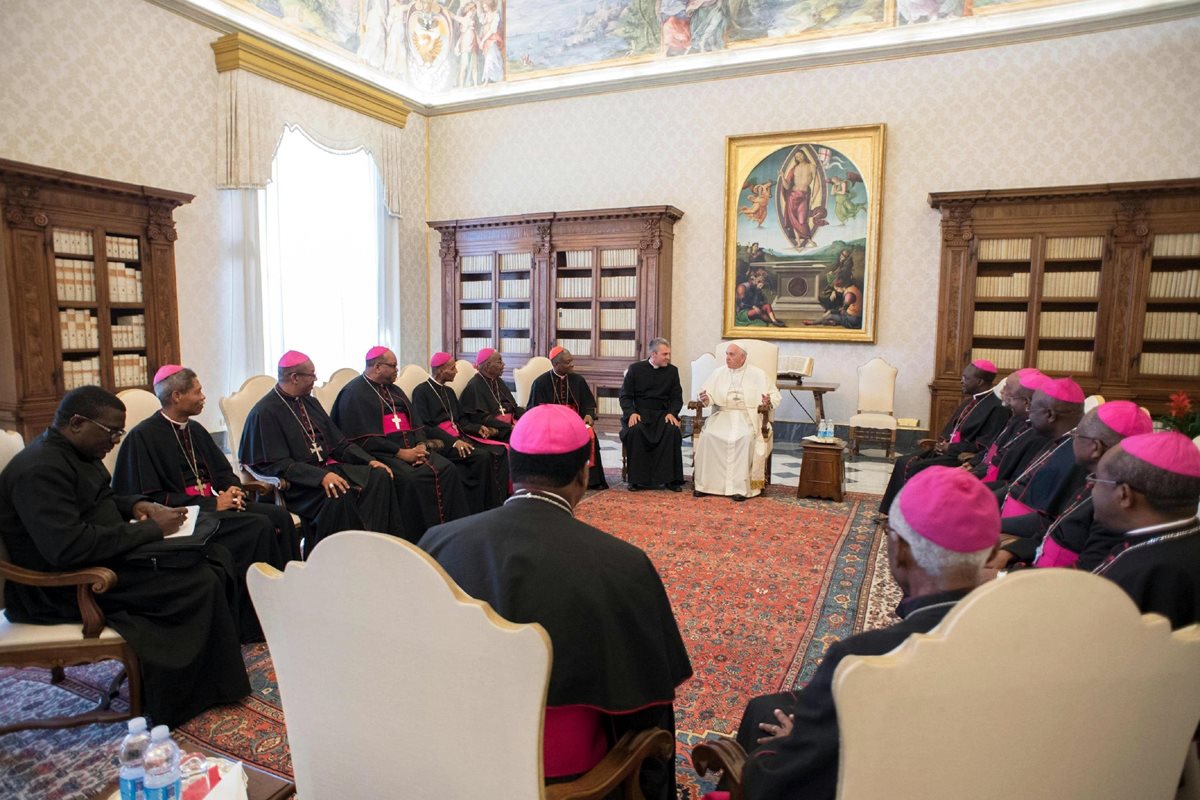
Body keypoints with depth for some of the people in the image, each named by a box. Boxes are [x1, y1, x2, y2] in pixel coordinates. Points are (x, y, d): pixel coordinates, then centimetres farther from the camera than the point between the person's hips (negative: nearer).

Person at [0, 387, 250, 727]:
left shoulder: (77, 452, 9)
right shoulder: (40, 469, -23)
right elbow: (69, 548, -32)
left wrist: (136, 504, 5)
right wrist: (151, 529, -24)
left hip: (105, 552, 11)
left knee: (216, 557, -1)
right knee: (200, 583, -21)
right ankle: (177, 703, -4)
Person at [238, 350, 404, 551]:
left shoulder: (310, 402, 16)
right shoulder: (265, 412, -8)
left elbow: (339, 442, 17)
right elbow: (277, 464, -17)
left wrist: (368, 460, 2)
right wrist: (321, 476, -28)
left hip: (327, 468, 8)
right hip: (295, 482, -8)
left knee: (379, 476, -14)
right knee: (339, 494, -35)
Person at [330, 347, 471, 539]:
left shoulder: (394, 390, 22)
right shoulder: (354, 393, -3)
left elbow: (415, 422, 18)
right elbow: (363, 438, -13)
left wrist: (420, 445, -4)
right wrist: (400, 452, -17)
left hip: (411, 447, 7)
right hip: (380, 451, -7)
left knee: (447, 470, -17)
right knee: (411, 478, -33)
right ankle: (419, 539, -22)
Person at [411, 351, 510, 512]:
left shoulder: (449, 391, 22)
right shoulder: (421, 392, -2)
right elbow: (424, 427, -12)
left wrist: (477, 429, 0)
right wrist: (453, 441, -22)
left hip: (459, 436, 7)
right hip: (441, 441, -7)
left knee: (500, 451, -17)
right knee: (482, 456, -29)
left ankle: (498, 504, -22)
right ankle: (478, 511, -21)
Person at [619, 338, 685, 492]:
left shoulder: (672, 371, 10)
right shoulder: (635, 368, 5)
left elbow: (677, 398, 10)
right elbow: (625, 396, 3)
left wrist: (672, 413, -11)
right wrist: (631, 412, -16)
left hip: (663, 413, 2)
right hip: (639, 413, -1)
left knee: (673, 430, -30)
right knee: (635, 430, -34)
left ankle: (670, 479, -20)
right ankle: (638, 479, -23)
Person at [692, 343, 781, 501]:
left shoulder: (758, 374, 7)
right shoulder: (718, 373, 14)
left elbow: (775, 396, 7)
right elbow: (709, 396, 12)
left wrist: (768, 402, -16)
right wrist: (705, 398, -13)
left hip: (748, 416, -2)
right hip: (723, 414, 2)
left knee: (745, 438, -34)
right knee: (708, 435, -27)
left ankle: (739, 487, -29)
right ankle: (704, 483, -21)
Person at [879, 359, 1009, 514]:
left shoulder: (996, 408, -15)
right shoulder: (970, 401, 14)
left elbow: (985, 445, -20)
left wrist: (951, 447, -15)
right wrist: (943, 441, 2)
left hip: (964, 458, -9)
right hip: (948, 450, 9)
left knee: (915, 469, -23)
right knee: (903, 462, -4)